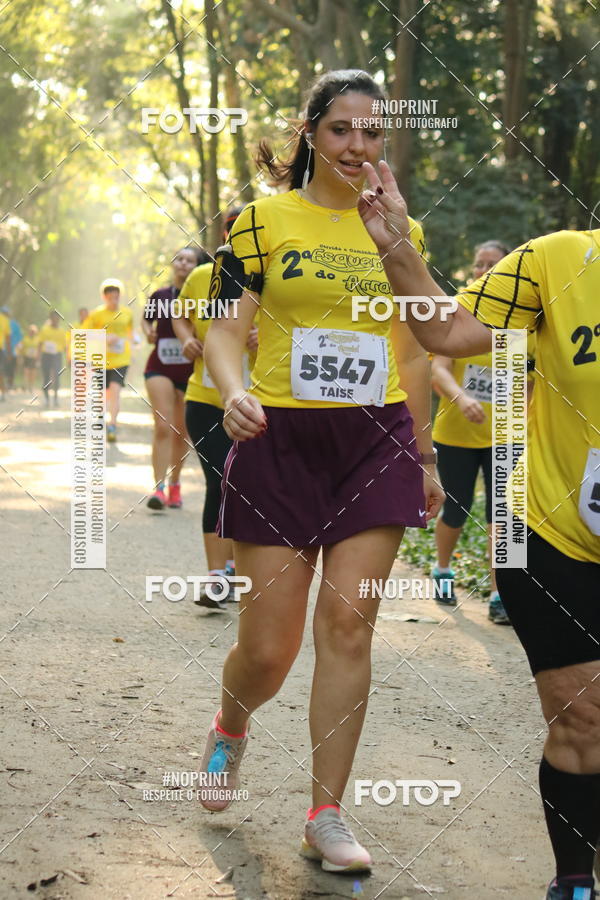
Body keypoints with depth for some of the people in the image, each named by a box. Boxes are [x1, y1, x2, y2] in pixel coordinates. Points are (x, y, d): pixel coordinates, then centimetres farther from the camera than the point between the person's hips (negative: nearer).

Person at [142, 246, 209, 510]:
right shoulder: (159, 296, 3)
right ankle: (159, 487, -16)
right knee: (163, 427, -14)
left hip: (191, 371, 0)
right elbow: (146, 319, 20)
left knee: (181, 432, 9)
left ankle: (174, 485, 27)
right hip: (160, 368, 0)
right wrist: (148, 332, -1)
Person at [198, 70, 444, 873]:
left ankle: (326, 817, 7)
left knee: (348, 626, -3)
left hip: (376, 443, 2)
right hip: (281, 440, -2)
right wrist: (232, 391, -24)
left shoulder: (399, 229, 10)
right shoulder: (264, 219, 0)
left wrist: (425, 458, 16)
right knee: (268, 646, -1)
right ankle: (230, 730, 35)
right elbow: (225, 330, -3)